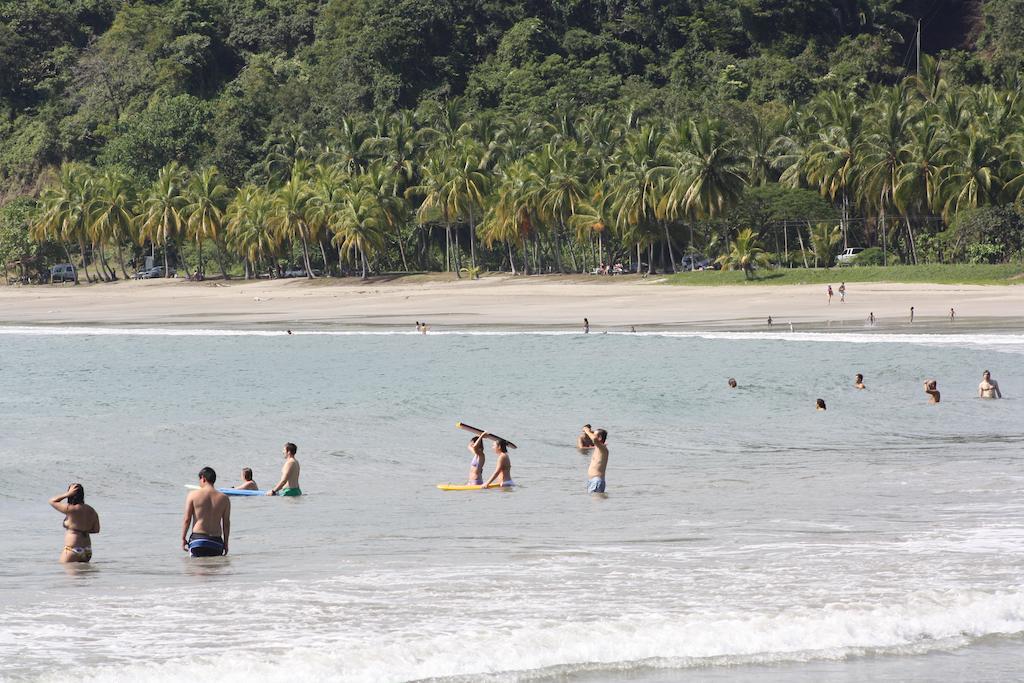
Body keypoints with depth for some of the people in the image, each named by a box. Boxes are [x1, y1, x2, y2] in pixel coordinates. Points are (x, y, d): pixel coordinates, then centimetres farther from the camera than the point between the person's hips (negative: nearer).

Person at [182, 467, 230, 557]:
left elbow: (187, 519, -1)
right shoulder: (224, 498, 5)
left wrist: (183, 539, 6)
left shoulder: (193, 495, -1)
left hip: (197, 539, -2)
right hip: (216, 542, 2)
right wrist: (225, 543, 17)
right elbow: (226, 523, 8)